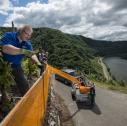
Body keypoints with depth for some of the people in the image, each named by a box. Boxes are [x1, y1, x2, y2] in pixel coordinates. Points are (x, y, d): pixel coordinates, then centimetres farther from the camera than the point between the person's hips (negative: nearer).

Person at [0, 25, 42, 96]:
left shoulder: (27, 44, -1)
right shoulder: (9, 36, -17)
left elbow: (32, 54, -6)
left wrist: (38, 63, -25)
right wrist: (23, 51, -43)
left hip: (16, 67, 5)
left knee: (25, 86, 8)